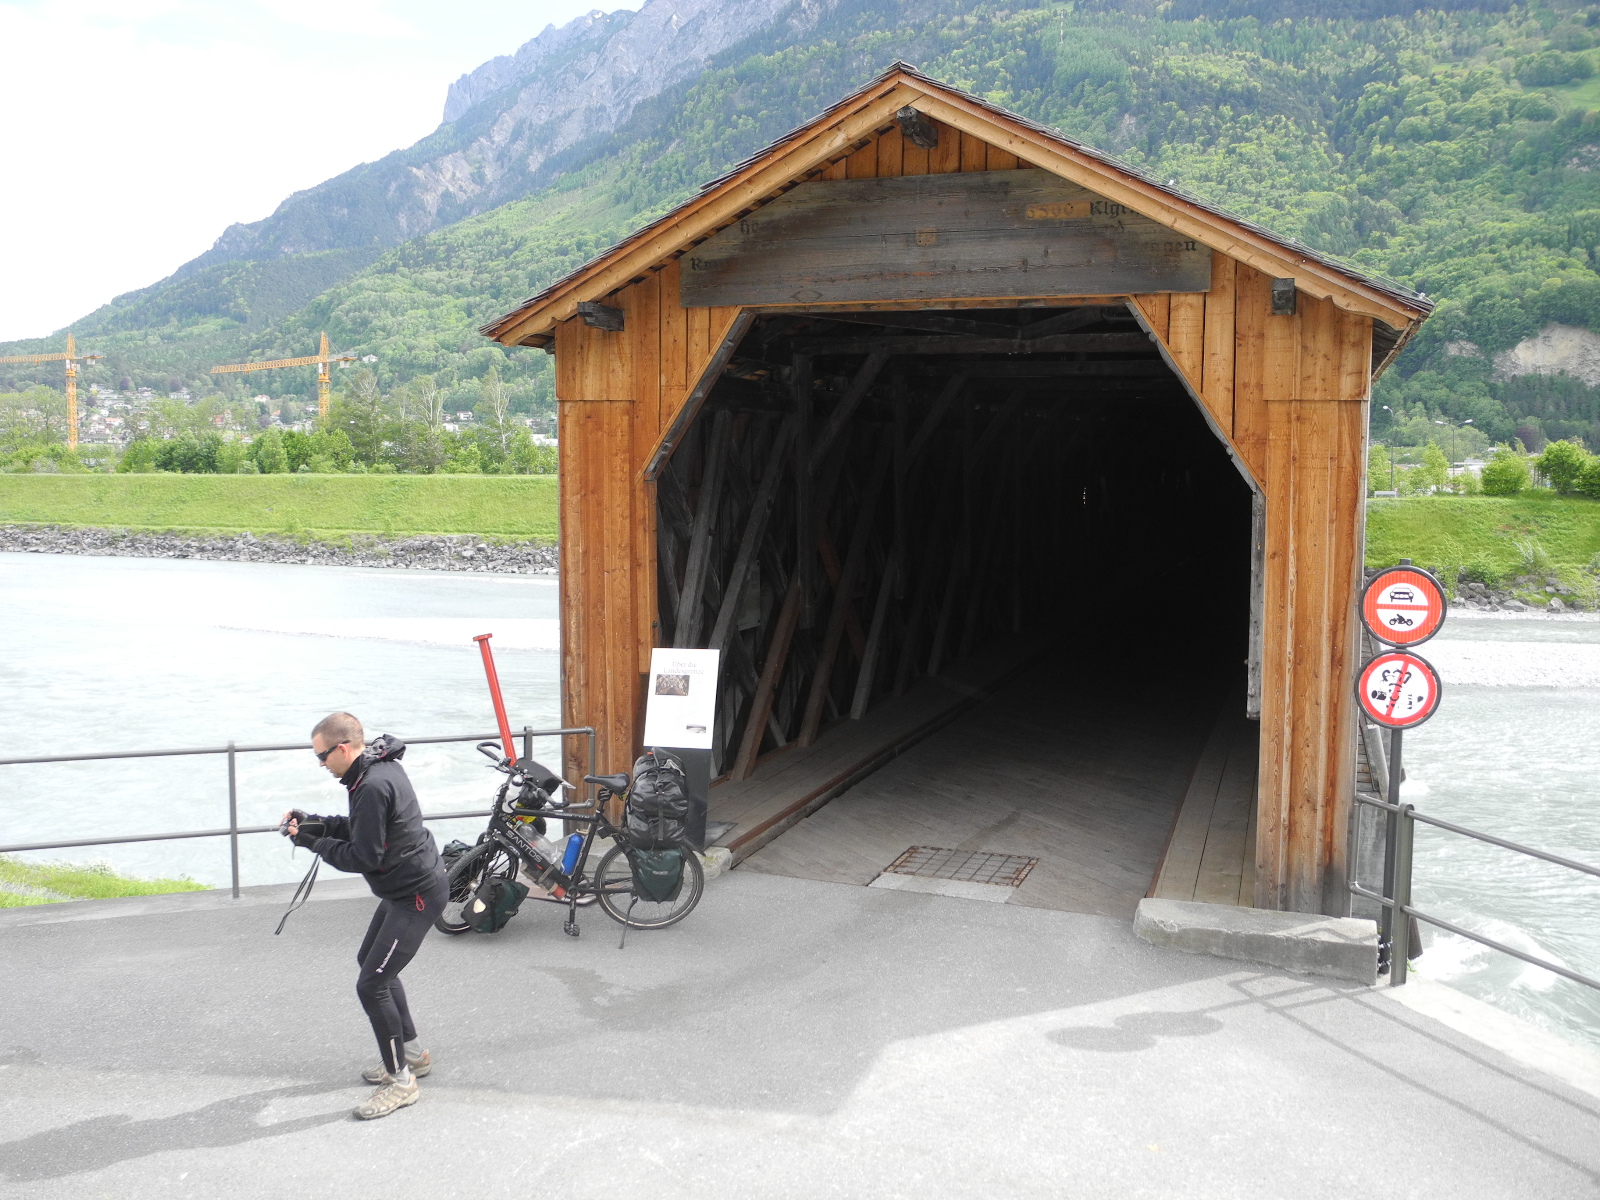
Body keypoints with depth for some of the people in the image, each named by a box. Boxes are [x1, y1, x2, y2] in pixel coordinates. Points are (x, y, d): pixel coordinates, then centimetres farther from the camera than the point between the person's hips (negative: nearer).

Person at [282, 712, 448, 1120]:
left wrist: (314, 843, -11)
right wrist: (314, 823, 4)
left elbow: (364, 857, -23)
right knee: (371, 961, 25)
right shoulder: (379, 768, 6)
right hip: (405, 885, 11)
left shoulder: (374, 786, -26)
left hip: (417, 894, -11)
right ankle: (411, 1052, 37)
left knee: (371, 983, -8)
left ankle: (401, 1080, 5)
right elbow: (360, 828, 16)